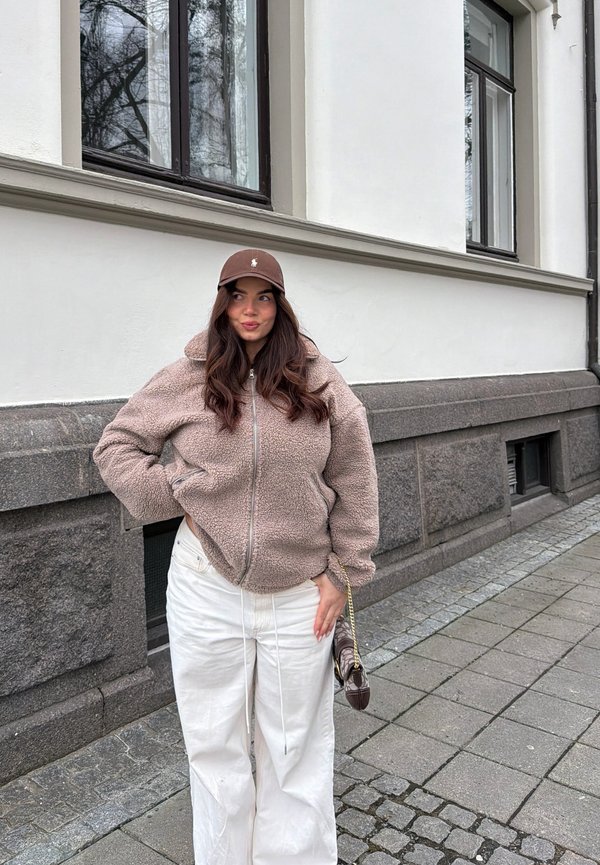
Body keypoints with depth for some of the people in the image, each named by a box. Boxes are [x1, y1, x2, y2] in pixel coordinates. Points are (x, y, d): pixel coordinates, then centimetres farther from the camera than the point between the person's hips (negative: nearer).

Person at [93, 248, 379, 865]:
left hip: (300, 594, 0)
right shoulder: (186, 379, -3)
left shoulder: (319, 381, -3)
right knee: (215, 744, 16)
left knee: (297, 745, 15)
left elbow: (354, 483, 1)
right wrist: (175, 501, -6)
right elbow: (115, 446, 6)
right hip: (207, 589, 1)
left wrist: (344, 572, 1)